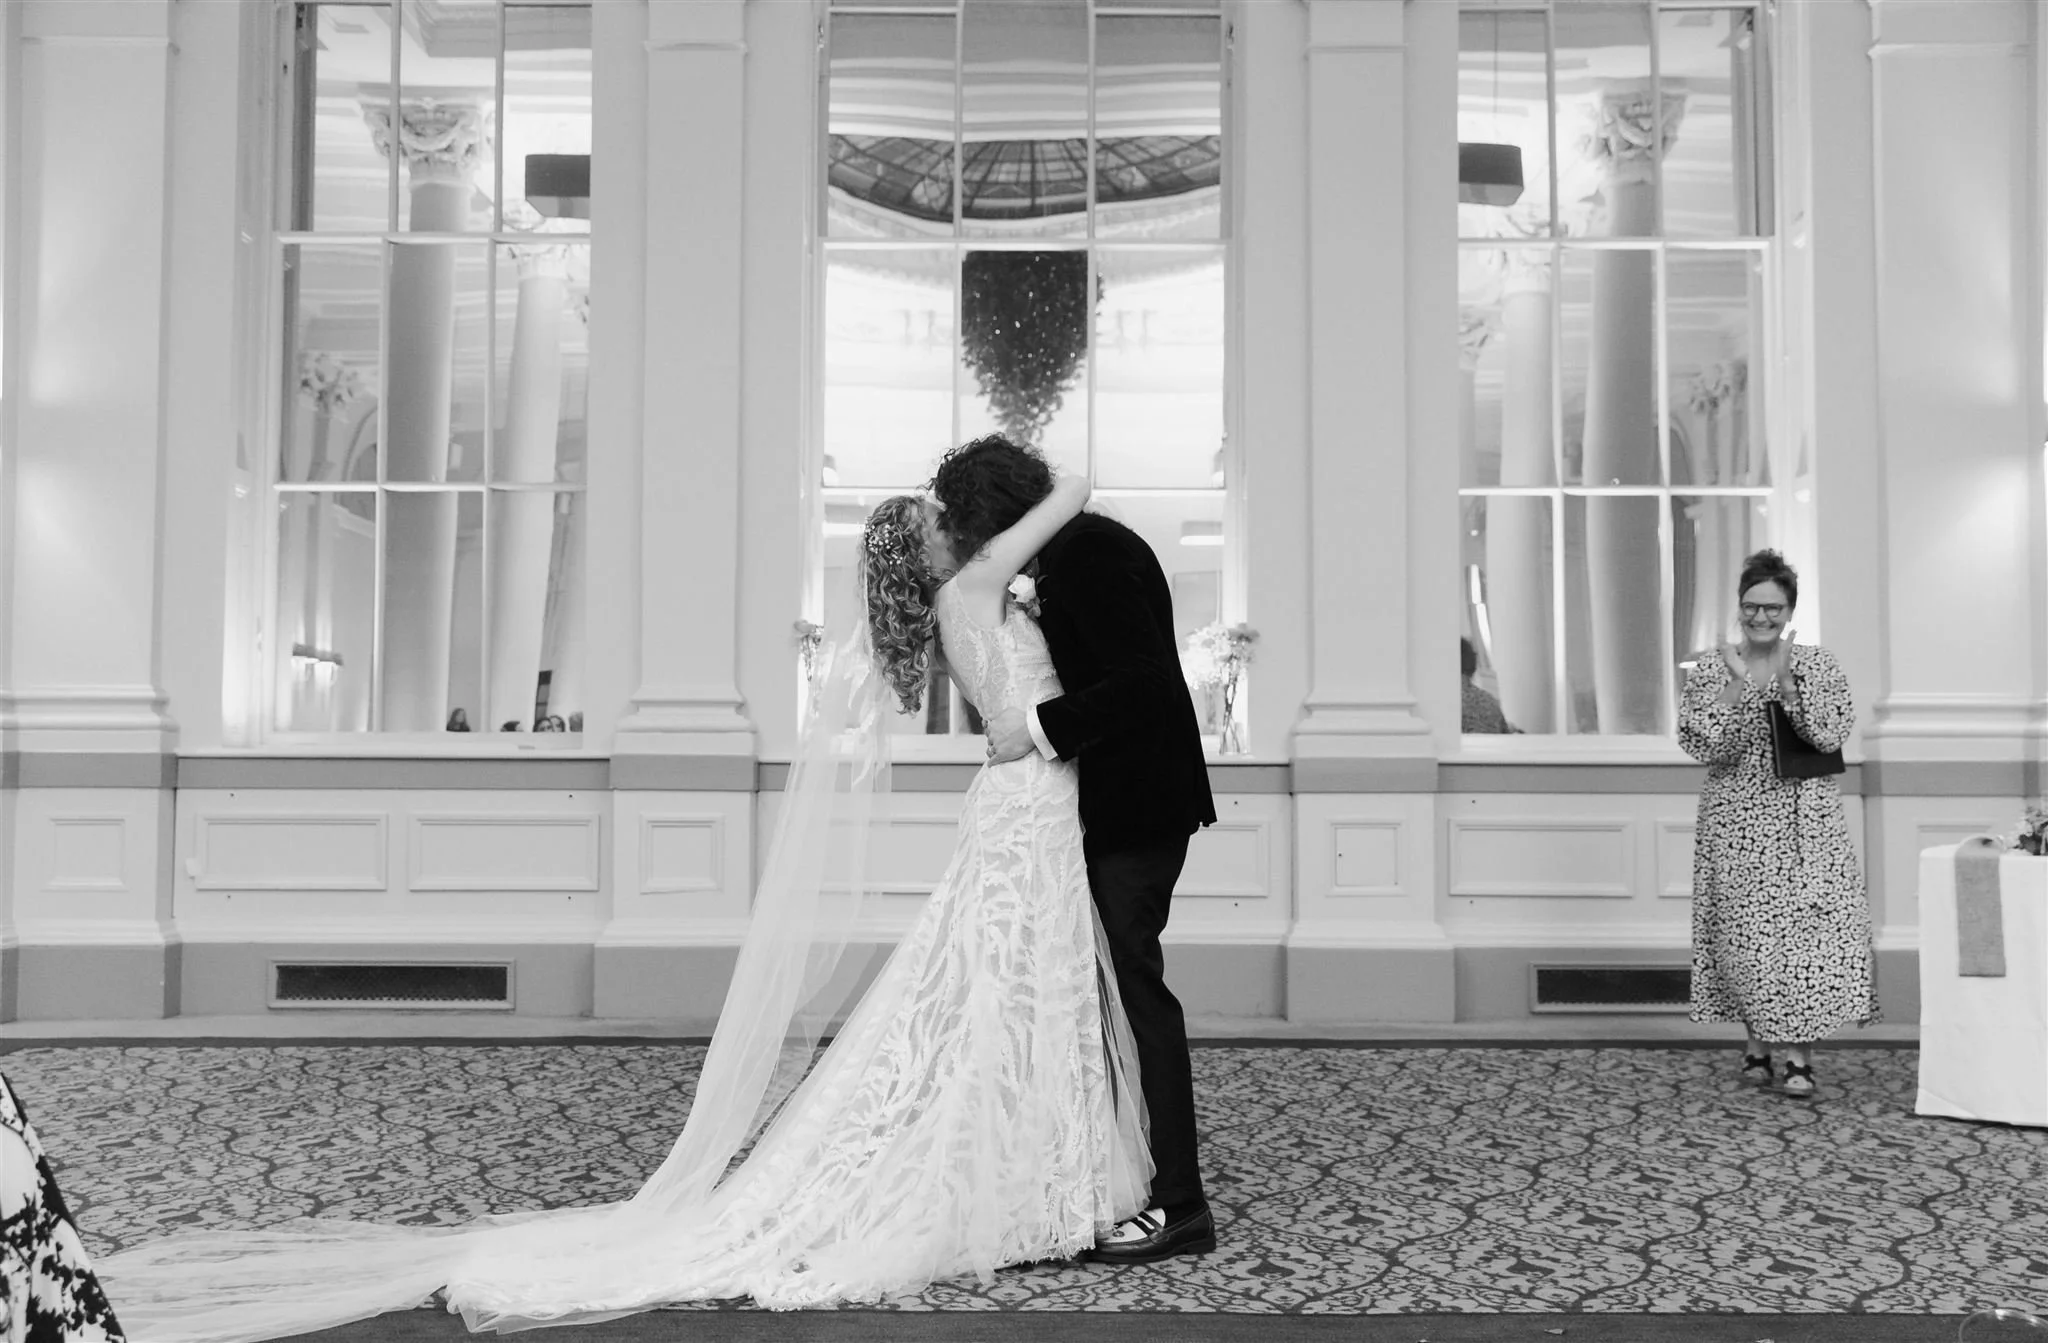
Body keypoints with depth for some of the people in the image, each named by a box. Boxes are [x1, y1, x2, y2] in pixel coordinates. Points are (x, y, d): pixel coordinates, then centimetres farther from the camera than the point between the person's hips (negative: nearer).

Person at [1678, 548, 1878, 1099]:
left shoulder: (1820, 665, 2)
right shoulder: (1708, 671, 1)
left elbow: (1831, 736, -10)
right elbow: (1702, 747, -8)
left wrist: (1788, 683, -20)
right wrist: (1735, 686, -19)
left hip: (1806, 824, 0)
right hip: (1736, 823, 0)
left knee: (1807, 926, -5)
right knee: (1744, 929, 3)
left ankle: (1800, 1052, 3)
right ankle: (1757, 1041, 18)